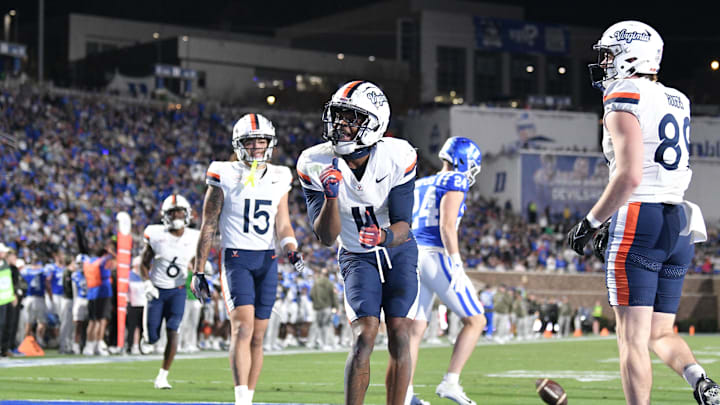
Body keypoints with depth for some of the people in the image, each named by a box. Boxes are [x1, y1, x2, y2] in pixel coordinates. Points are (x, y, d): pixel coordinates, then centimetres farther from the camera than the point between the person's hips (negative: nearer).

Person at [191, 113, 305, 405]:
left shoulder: (279, 178, 10)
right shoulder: (225, 176, -1)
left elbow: (282, 225, 11)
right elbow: (208, 227, 2)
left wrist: (291, 250, -10)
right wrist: (198, 271, 1)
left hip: (268, 260, 4)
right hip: (236, 257, -4)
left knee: (257, 336, 5)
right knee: (243, 326, -20)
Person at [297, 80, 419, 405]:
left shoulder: (396, 157, -20)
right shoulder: (316, 165, -18)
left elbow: (403, 225, -20)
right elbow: (326, 237, -18)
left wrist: (384, 236, -44)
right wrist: (331, 196, -36)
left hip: (399, 250, 0)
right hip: (357, 257, 0)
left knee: (399, 339, -10)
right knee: (364, 338, -18)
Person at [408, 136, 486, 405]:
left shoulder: (419, 185, 21)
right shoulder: (455, 181, -3)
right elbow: (447, 225, -16)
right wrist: (456, 265, -19)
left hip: (411, 257, 8)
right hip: (436, 257, -8)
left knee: (415, 329, 8)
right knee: (476, 320, 3)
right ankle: (450, 382, -5)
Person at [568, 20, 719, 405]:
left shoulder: (624, 102, -10)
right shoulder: (675, 102, 16)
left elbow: (629, 176, -20)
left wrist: (592, 222, -9)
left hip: (639, 222, -8)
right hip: (679, 225, 8)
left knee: (633, 338, -5)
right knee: (660, 334, 13)